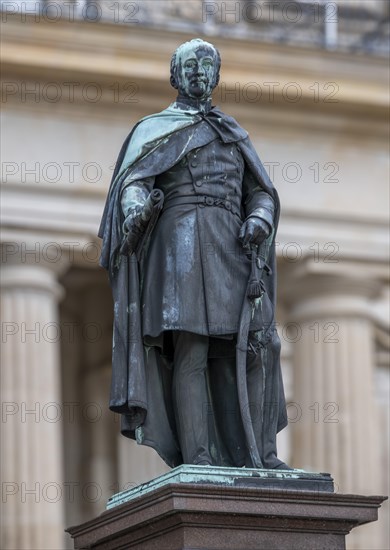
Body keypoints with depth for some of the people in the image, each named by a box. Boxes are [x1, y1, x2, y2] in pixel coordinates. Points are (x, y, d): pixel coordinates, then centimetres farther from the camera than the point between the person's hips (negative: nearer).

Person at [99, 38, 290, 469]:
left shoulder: (233, 133, 26)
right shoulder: (154, 129, 12)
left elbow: (261, 192, 22)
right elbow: (134, 182, -3)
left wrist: (258, 220, -2)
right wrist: (136, 210, -26)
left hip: (230, 244, 5)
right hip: (181, 238, -5)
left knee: (248, 346, -4)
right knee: (190, 347, -13)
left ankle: (253, 454, -3)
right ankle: (197, 458, -18)